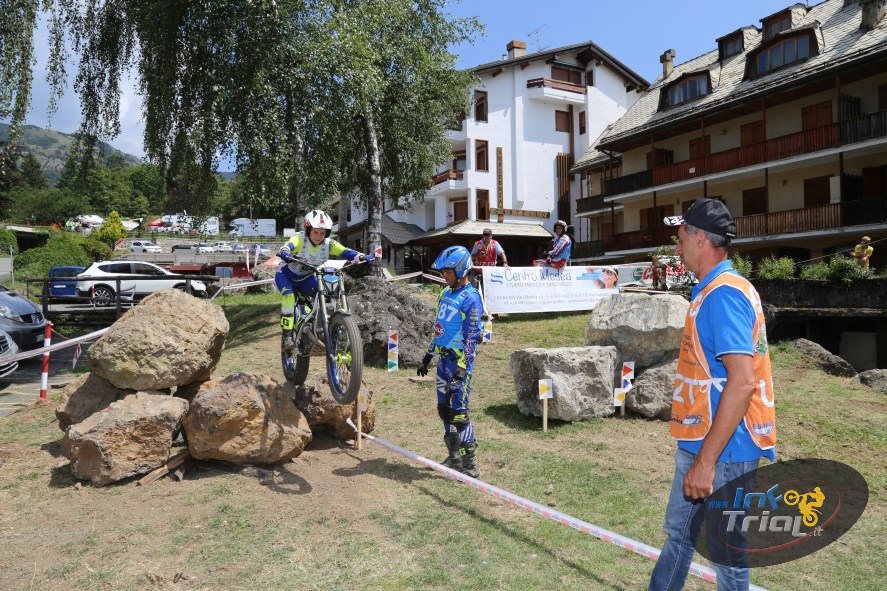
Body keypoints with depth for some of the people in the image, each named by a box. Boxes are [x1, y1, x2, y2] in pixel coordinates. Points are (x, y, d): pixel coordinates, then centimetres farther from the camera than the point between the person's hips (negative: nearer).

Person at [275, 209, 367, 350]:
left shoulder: (328, 244, -18)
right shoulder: (300, 239, -27)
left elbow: (344, 252, -30)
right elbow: (286, 247, -46)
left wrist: (360, 256, -48)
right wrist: (284, 254, -69)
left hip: (306, 278, 4)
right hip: (286, 275, -4)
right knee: (289, 296, -30)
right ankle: (287, 336, -25)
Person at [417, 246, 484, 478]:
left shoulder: (470, 298, -15)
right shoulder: (446, 293, 11)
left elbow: (471, 339, -18)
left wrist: (461, 371, -22)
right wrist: (428, 356, 19)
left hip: (459, 361, -8)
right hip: (444, 359, 9)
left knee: (459, 412, -6)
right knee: (444, 409, 13)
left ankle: (469, 466, 4)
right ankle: (454, 457, 27)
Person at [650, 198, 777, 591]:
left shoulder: (724, 293, -21)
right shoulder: (712, 291, 10)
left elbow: (743, 382, -27)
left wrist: (706, 461, -26)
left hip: (723, 452, -10)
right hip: (699, 443, 10)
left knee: (728, 555, 8)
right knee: (678, 532, 23)